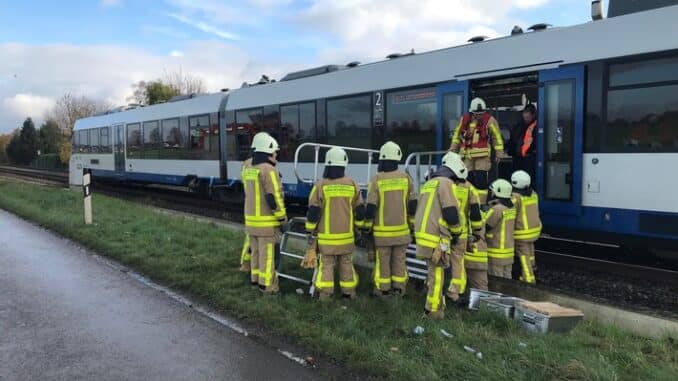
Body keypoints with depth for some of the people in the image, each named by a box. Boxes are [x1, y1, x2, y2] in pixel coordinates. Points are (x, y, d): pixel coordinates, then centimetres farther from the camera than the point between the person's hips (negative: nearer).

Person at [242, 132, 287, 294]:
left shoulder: (248, 170, 10)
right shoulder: (269, 170, -17)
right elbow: (274, 197, -20)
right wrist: (282, 219, -13)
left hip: (251, 219, 8)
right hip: (267, 221, -8)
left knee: (256, 250, 17)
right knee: (267, 253, -1)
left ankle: (256, 279, 26)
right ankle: (267, 285, 5)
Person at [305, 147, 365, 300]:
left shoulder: (320, 185, -11)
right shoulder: (352, 184, -3)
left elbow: (313, 211, -9)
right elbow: (360, 210, 4)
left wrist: (311, 229, 4)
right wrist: (359, 227, 19)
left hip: (326, 236, -2)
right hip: (346, 234, 2)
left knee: (327, 263, 8)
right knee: (346, 263, 14)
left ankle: (325, 293, 7)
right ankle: (349, 292, 22)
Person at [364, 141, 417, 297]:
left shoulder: (376, 179, -12)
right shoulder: (405, 177, -4)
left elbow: (370, 207, -12)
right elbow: (413, 204, 0)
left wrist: (367, 227, -2)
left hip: (382, 230, -2)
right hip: (401, 228, 2)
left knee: (383, 260, 9)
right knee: (399, 259, 13)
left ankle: (383, 289, 15)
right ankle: (399, 288, 18)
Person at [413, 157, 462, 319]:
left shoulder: (428, 184, 22)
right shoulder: (445, 182, -6)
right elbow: (451, 212, -14)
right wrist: (457, 233, 2)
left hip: (423, 234, 9)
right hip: (435, 237, -9)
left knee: (433, 271, 19)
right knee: (437, 274, -1)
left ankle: (437, 304, 28)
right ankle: (434, 311, 5)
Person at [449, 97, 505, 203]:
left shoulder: (489, 120, -1)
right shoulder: (464, 120, 10)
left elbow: (497, 137, 0)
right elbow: (457, 135, 18)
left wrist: (499, 153, -3)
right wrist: (453, 150, 14)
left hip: (482, 155, -4)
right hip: (467, 155, 4)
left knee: (481, 180, -8)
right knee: (468, 179, 8)